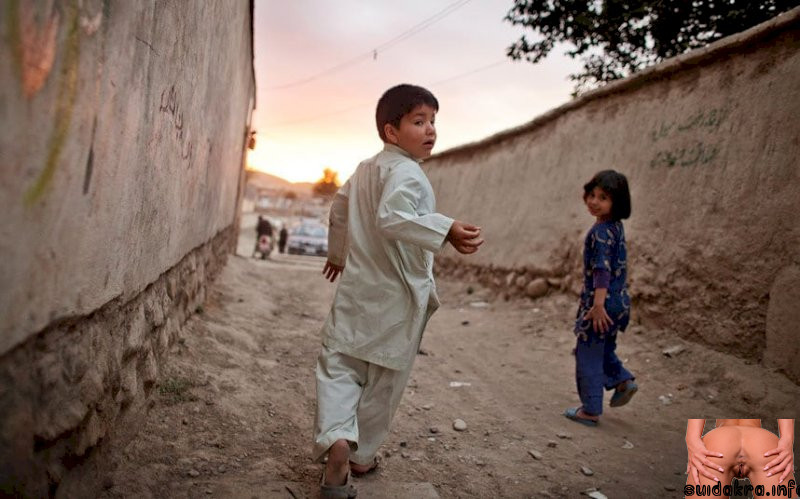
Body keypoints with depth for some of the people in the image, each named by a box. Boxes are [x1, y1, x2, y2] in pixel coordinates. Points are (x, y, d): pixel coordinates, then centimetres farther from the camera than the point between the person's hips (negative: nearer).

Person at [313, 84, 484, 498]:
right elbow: (392, 218, -33)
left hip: (357, 285, 6)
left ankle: (336, 438, -13)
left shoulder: (365, 169, 12)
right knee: (384, 381, 10)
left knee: (339, 363, 9)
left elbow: (338, 209, 25)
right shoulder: (406, 173, -15)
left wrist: (338, 253, 40)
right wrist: (446, 231, -43)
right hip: (398, 294, -6)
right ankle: (361, 455, 25)